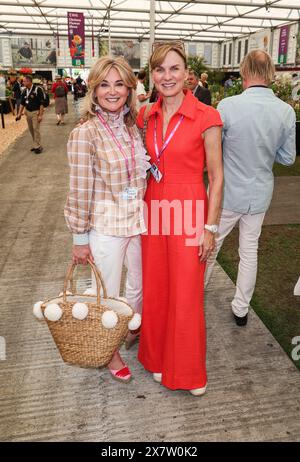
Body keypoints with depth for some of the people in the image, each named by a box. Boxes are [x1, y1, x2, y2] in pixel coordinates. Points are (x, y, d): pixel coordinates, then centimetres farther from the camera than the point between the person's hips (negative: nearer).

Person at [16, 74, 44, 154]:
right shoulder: (25, 91, 6)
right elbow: (22, 103, 14)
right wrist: (19, 113, 8)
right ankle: (36, 145, 20)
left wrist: (40, 115, -18)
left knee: (36, 129, -9)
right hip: (28, 112, 7)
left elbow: (41, 103, -14)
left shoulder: (37, 89, -13)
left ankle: (38, 146, -1)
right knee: (31, 129, 9)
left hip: (36, 112, -7)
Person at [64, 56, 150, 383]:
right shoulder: (84, 134, -16)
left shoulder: (132, 127, 4)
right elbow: (80, 192, -14)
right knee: (108, 294, 11)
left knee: (139, 285, 22)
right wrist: (80, 239, -10)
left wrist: (143, 215, 13)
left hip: (137, 221, 6)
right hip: (105, 225, -6)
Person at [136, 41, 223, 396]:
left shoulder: (205, 117, -10)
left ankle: (188, 369, 31)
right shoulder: (146, 116, 6)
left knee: (186, 295, 6)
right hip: (152, 211, 5)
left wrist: (209, 227, -9)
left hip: (188, 213, -4)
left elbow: (216, 177, -7)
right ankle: (158, 356, 39)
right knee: (154, 290, 15)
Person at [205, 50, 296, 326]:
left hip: (228, 192, -3)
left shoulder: (228, 106, -19)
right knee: (250, 251, 16)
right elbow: (287, 158, 1)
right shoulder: (287, 111, -7)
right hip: (260, 193, 3)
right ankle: (241, 309, 29)